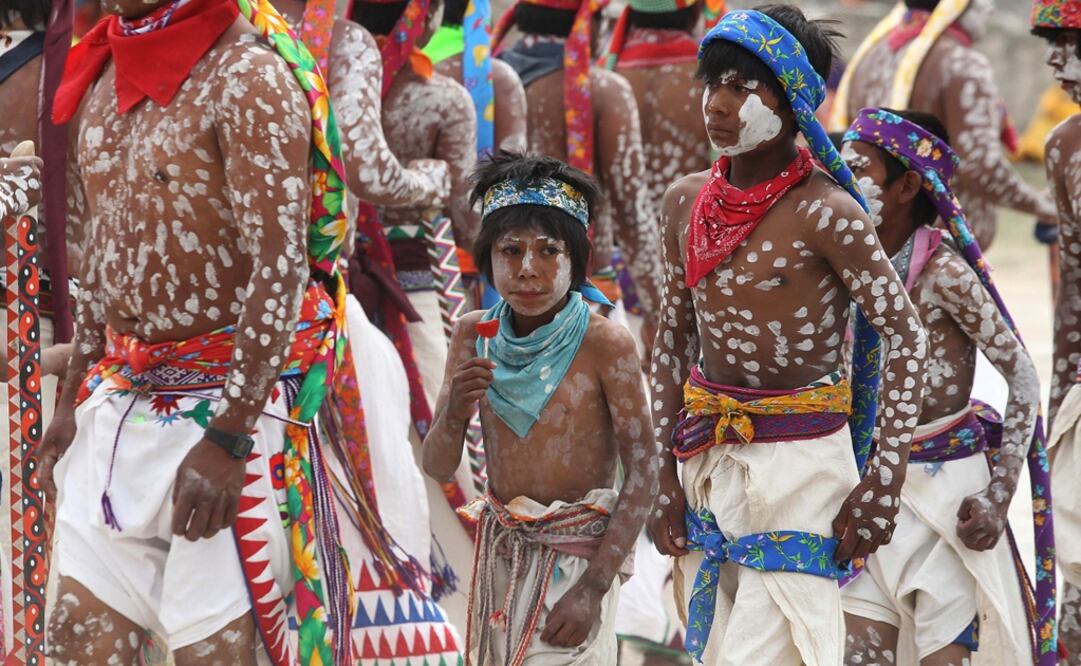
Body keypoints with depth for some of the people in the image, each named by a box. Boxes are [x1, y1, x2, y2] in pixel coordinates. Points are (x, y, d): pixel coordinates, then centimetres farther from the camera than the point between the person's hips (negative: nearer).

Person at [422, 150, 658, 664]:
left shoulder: (604, 344, -15)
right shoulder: (474, 336, -2)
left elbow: (642, 474, -15)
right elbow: (438, 467, 1)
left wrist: (593, 588, -20)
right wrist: (455, 414, -21)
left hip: (576, 555, -5)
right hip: (501, 550, 5)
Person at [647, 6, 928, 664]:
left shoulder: (825, 211, -13)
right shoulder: (687, 202, 6)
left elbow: (908, 337, -11)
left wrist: (883, 482, -15)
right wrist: (666, 476, 10)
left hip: (801, 461, -6)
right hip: (707, 457, 6)